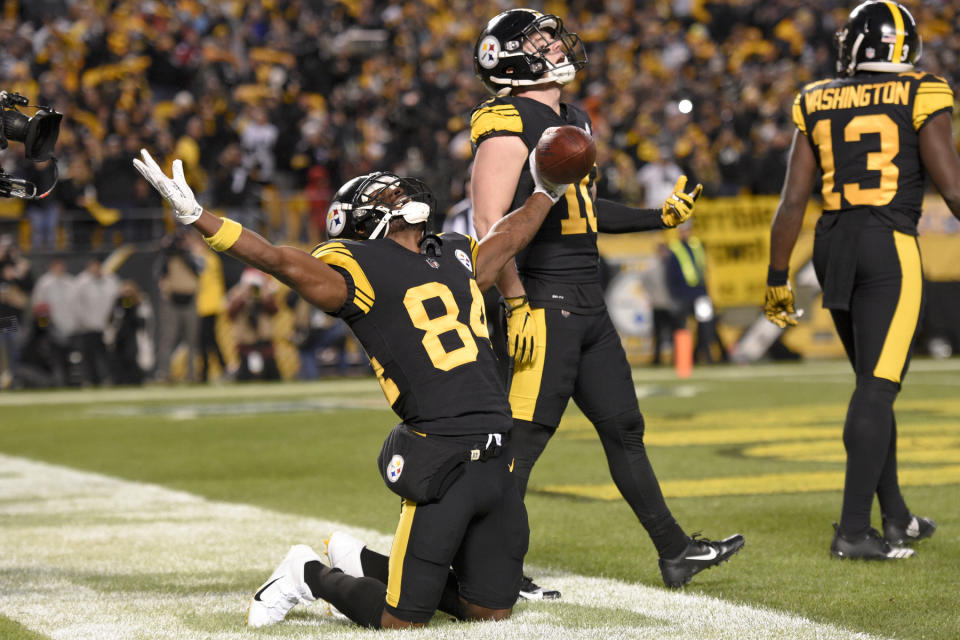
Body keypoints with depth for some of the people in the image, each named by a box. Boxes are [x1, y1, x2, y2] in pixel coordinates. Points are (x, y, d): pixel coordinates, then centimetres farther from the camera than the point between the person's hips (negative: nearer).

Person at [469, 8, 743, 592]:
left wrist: (659, 217, 24)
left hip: (586, 302, 10)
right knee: (524, 434, -7)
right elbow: (491, 224, -19)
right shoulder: (510, 125, -13)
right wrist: (518, 306, -23)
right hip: (543, 301, -10)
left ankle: (674, 551, 22)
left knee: (623, 427, 14)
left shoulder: (572, 120, 17)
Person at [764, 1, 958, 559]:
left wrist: (778, 279, 14)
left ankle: (896, 515, 26)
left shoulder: (819, 105, 8)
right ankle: (853, 530, -11)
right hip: (891, 246, -5)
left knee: (875, 383, 17)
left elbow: (793, 201, 7)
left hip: (833, 246, 5)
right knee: (879, 388, -6)